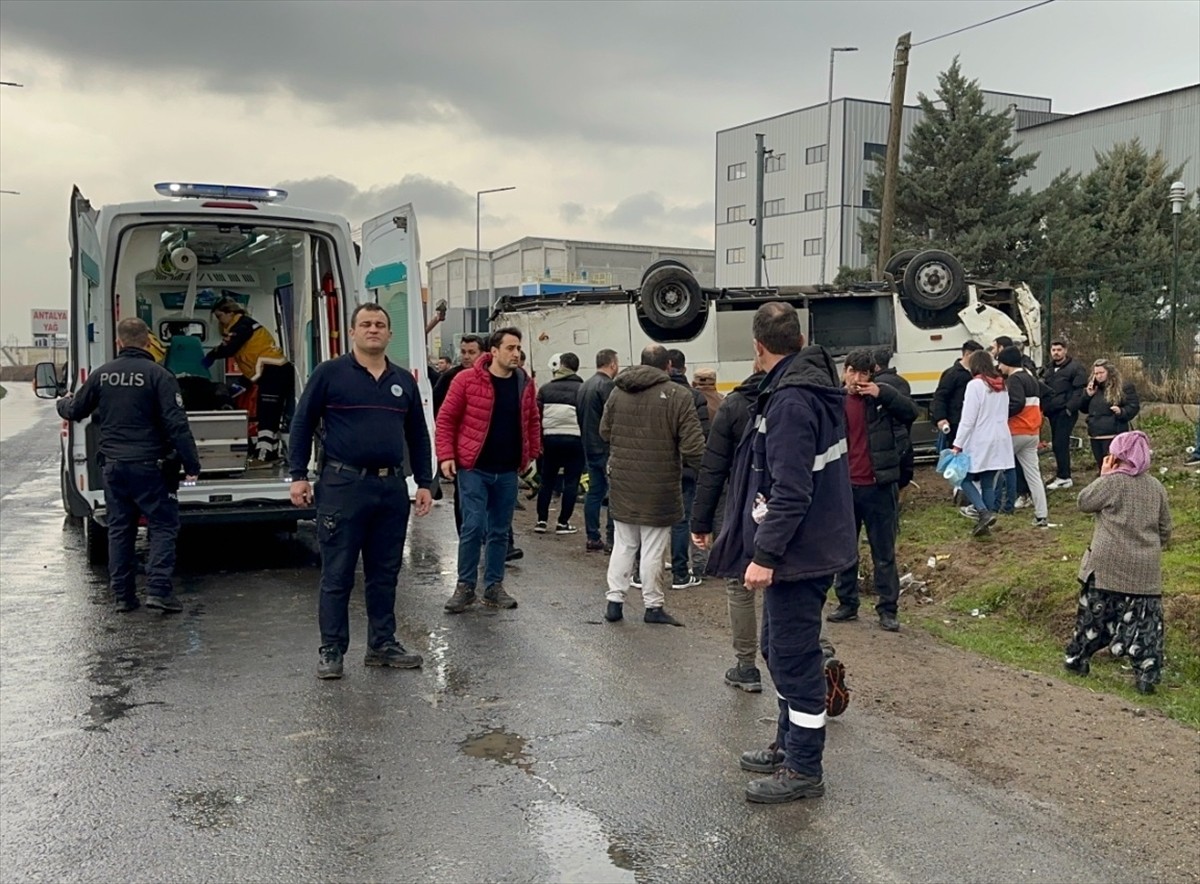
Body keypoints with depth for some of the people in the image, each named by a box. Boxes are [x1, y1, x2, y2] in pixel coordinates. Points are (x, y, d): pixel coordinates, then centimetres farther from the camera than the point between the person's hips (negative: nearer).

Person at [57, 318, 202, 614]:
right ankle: (158, 590, -10)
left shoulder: (102, 374, 5)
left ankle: (123, 595, 16)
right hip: (149, 466, -5)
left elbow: (75, 411, 19)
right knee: (163, 526, 1)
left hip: (113, 465, 5)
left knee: (119, 530, 13)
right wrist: (192, 464, -12)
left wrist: (62, 403, 42)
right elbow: (177, 425, -16)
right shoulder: (159, 376, -11)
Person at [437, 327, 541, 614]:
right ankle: (465, 586, 9)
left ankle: (494, 586, 21)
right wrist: (446, 455, -10)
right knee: (474, 526, -6)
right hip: (474, 468, -4)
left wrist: (532, 453, 10)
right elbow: (446, 418, -4)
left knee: (500, 531, 10)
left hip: (508, 471, 5)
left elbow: (532, 421, 17)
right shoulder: (467, 379, -9)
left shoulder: (525, 383, 4)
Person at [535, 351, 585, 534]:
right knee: (571, 482, 4)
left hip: (550, 439, 3)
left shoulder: (545, 389, 7)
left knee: (547, 481, 14)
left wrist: (538, 440, 10)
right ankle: (563, 523, 5)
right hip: (574, 440, -3)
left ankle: (542, 520, 15)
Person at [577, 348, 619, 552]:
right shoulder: (607, 386, -14)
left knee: (595, 491, 11)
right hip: (607, 449, -9)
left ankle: (592, 538, 13)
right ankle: (612, 539, -6)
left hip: (590, 448, 9)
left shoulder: (585, 385, 14)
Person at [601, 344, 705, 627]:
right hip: (660, 486, -4)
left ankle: (615, 601, 18)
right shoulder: (678, 395, -13)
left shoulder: (618, 391, 0)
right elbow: (693, 448, -16)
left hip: (622, 484, 4)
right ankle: (653, 606, 17)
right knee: (653, 548, 7)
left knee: (623, 544, 16)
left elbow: (605, 432, 9)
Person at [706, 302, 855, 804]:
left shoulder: (791, 400, -21)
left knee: (794, 657, 0)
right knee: (780, 648, 21)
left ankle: (803, 770, 13)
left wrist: (765, 554, -23)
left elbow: (790, 492, -26)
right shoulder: (815, 386, 11)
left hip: (798, 554, -10)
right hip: (814, 544, 10)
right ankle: (789, 745, 34)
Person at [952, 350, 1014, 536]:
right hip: (999, 440, 7)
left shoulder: (975, 385, -13)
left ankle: (983, 512, -13)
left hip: (979, 442, -7)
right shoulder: (1002, 386, 11)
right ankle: (985, 519, 11)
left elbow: (968, 419, -15)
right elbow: (1003, 415, 15)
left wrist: (957, 444, -13)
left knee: (965, 478, 5)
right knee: (988, 483, 10)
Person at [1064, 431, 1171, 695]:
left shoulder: (1111, 481, -10)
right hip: (1145, 569, 3)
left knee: (1094, 613, 10)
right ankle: (1147, 673, -1)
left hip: (1107, 565, -3)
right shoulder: (1156, 487, 6)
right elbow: (1165, 530, 12)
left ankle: (1077, 658, 22)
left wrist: (1103, 476, 6)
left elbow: (1084, 503, 1)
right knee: (1144, 619, 4)